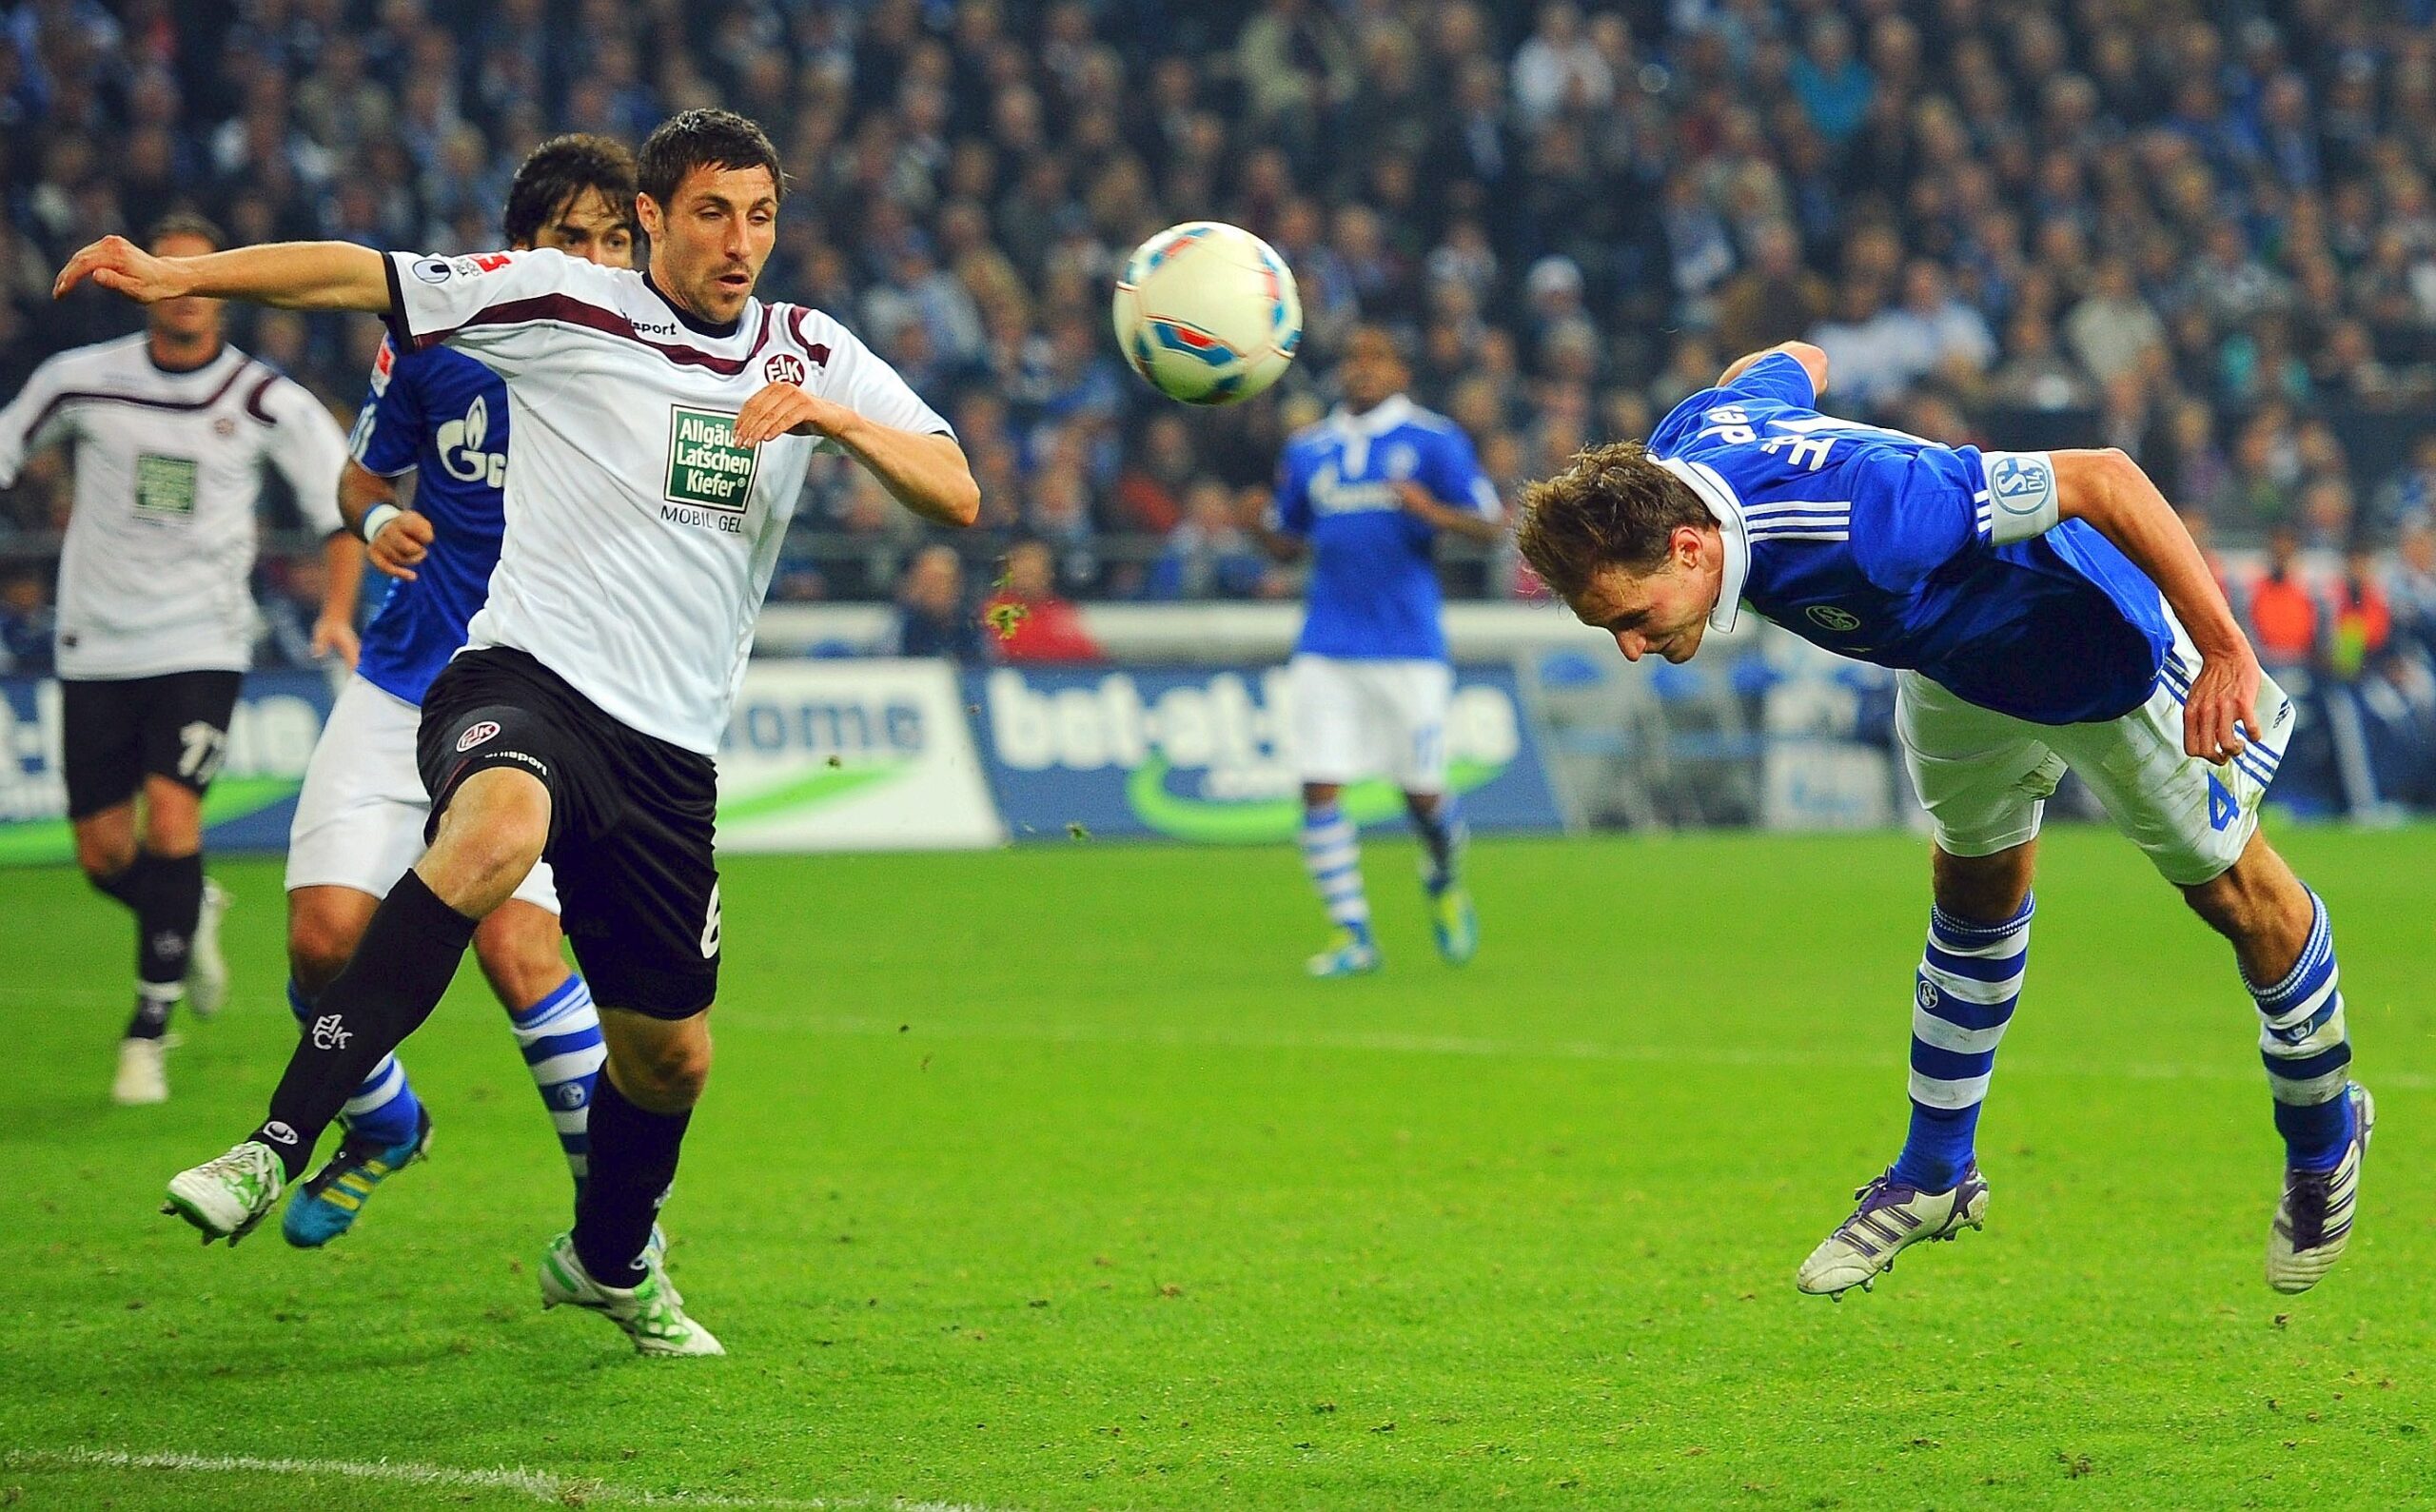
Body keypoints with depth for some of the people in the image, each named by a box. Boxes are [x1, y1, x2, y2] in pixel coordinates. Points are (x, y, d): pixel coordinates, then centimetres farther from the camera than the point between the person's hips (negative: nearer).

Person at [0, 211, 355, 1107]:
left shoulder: (267, 403, -6)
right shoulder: (81, 381, -3)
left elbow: (346, 499, 2)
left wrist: (338, 611, -10)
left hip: (202, 645, -2)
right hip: (96, 648, 2)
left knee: (171, 821, -18)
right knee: (104, 855, 2)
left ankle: (149, 1030, -5)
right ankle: (192, 917, 38)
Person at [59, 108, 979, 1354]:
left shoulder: (811, 354, 10)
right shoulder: (565, 303, -1)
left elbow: (956, 498, 3)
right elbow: (359, 275, -2)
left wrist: (835, 421, -14)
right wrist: (178, 275, -11)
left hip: (668, 750, 5)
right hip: (527, 685, -5)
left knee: (670, 1055, 14)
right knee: (494, 835, -39)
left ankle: (609, 1262, 47)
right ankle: (277, 1147, -41)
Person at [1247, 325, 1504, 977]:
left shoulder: (1434, 440, 0)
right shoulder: (1307, 449, 11)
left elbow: (1489, 527, -3)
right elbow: (1286, 542, 18)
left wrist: (1433, 512, -22)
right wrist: (1259, 525, -4)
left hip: (1409, 647, -3)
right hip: (1327, 648, 3)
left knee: (1422, 792, 0)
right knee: (1319, 789, -8)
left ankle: (1445, 881, 33)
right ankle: (1352, 935, 0)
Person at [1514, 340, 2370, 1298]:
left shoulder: (1863, 520, -47)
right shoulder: (1680, 448, -23)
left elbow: (2103, 478, -41)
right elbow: (1793, 363, 0)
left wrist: (2226, 652, -38)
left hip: (2102, 641, -6)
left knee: (2229, 888, 11)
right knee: (1976, 887, 20)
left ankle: (2323, 1137, 34)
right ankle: (1933, 1179, 34)